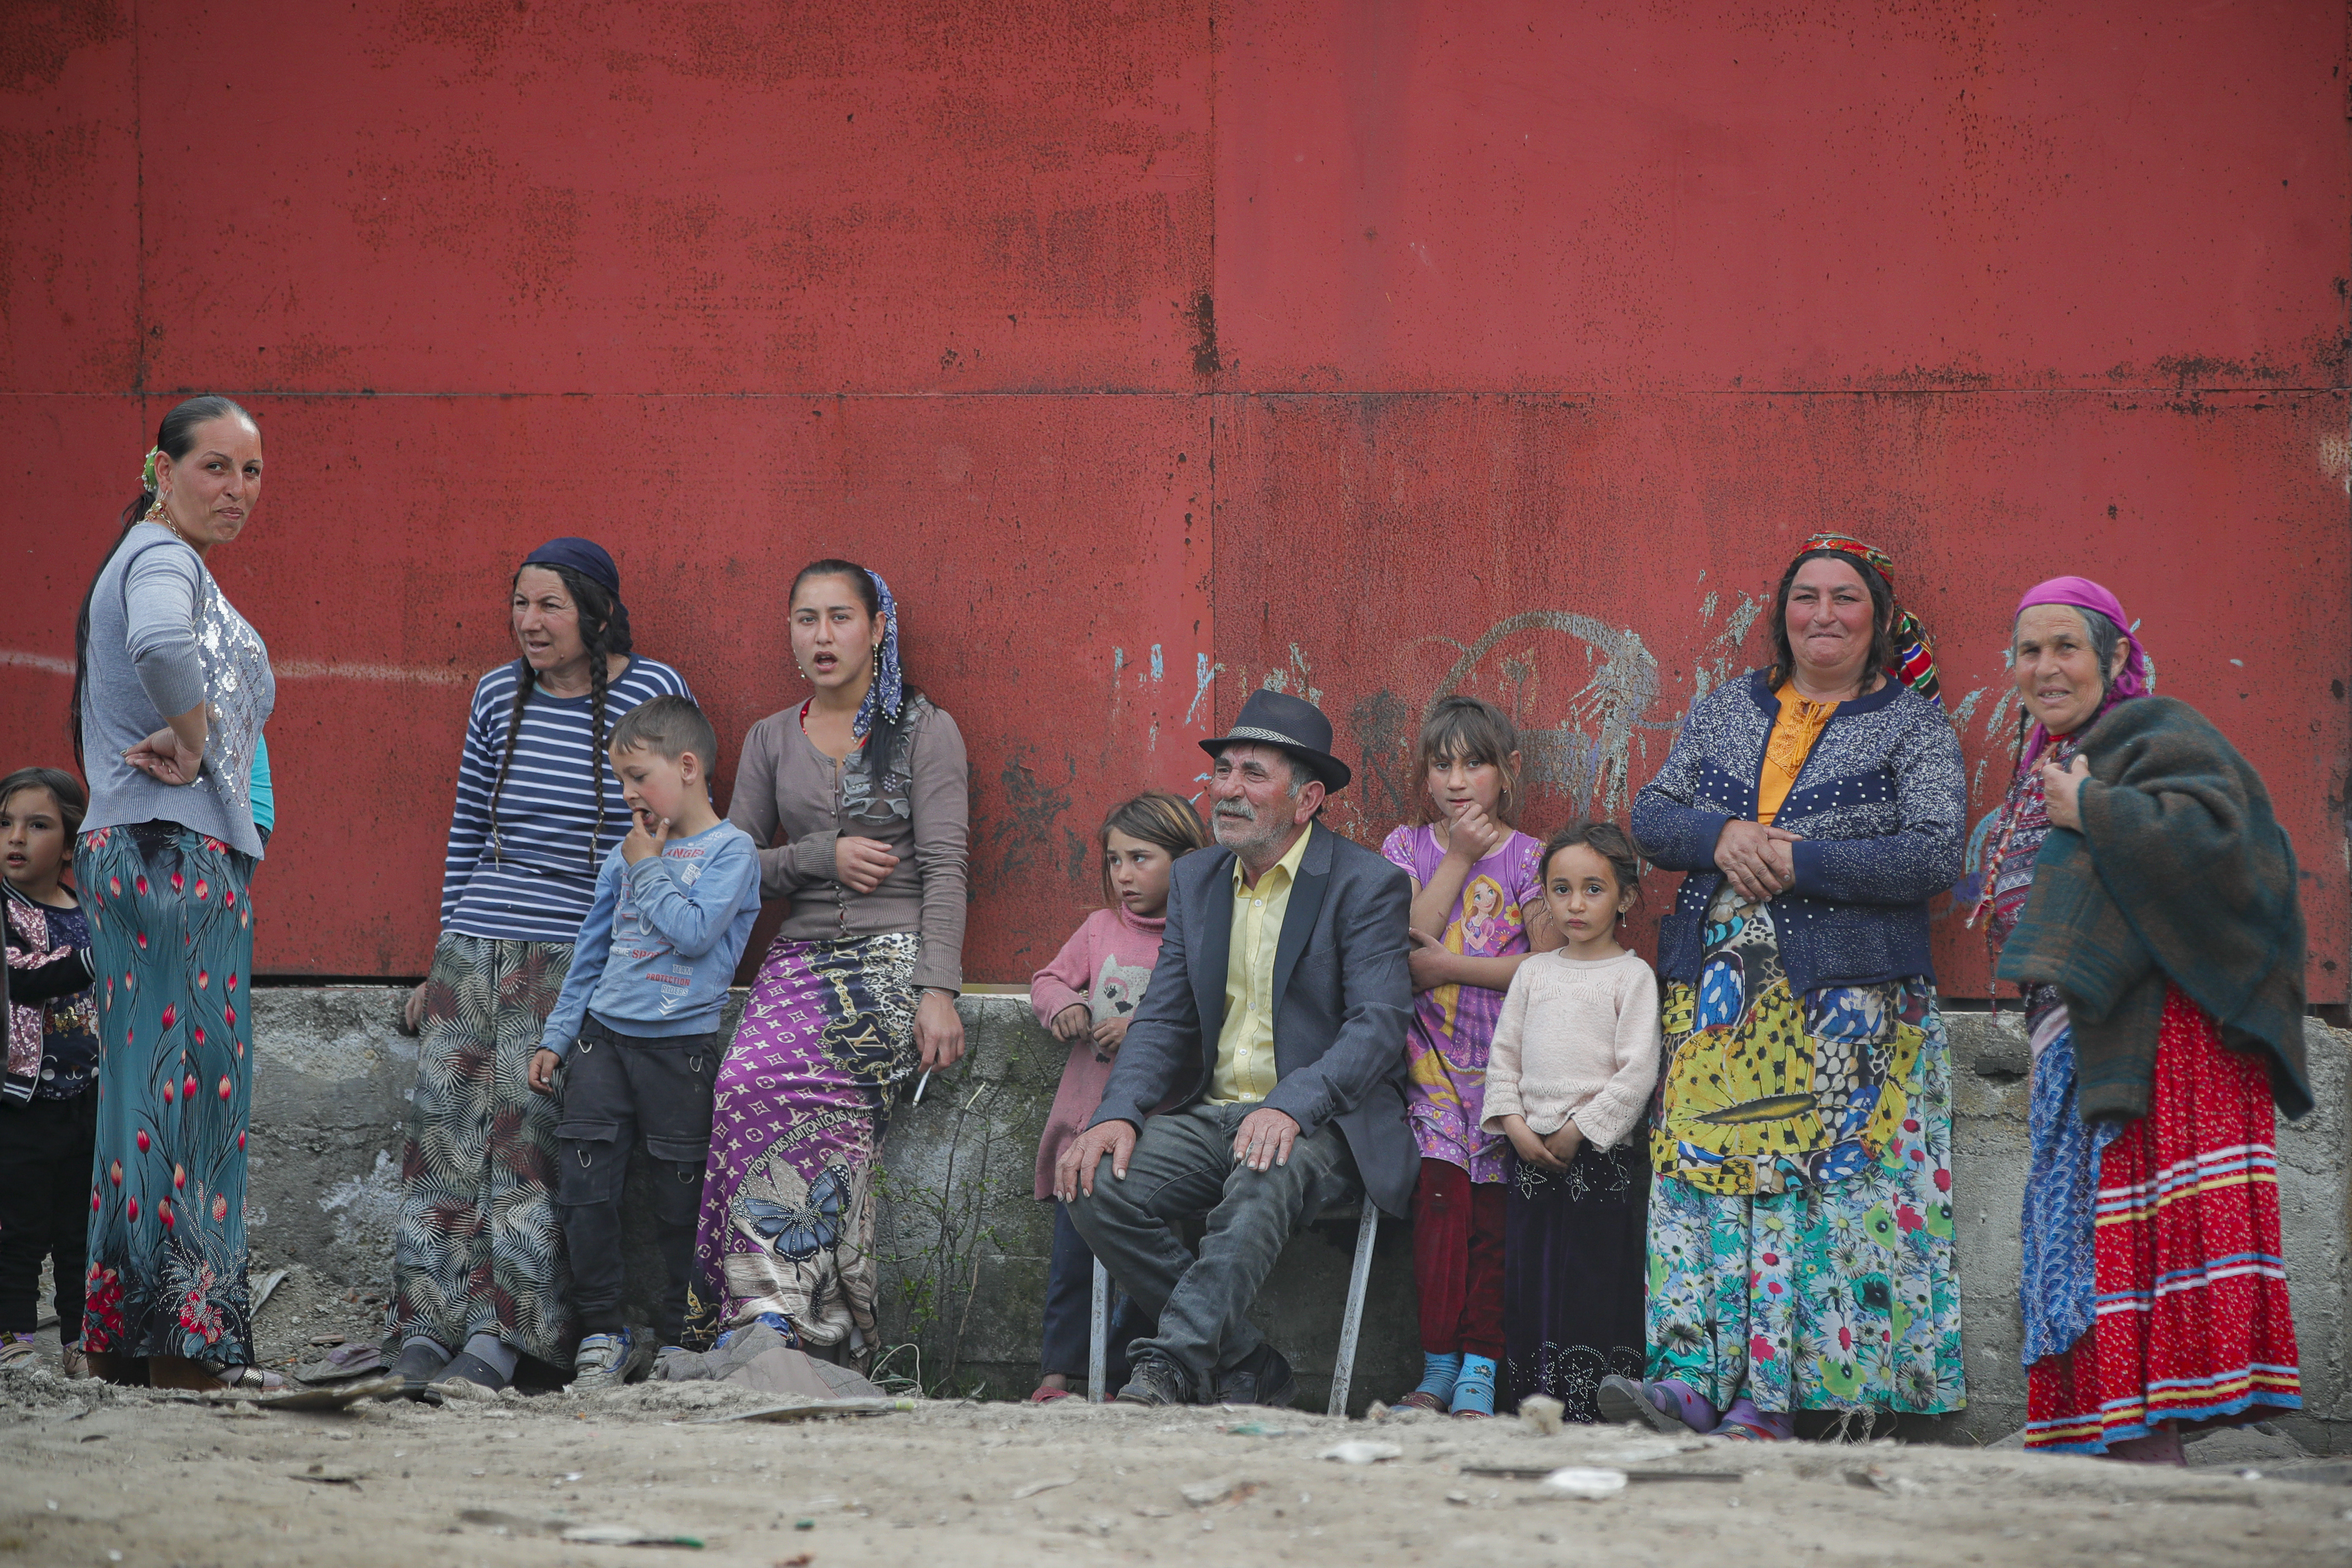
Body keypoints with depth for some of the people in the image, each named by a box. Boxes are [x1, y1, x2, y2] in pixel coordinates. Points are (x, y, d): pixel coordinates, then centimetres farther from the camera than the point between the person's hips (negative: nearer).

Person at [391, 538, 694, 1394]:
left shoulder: (653, 694, -2)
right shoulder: (499, 695, 11)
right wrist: (444, 958, 15)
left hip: (578, 960, -4)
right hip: (474, 952, 4)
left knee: (527, 1140, -11)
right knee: (442, 1127, -3)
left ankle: (501, 1336, -10)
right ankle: (426, 1328, -1)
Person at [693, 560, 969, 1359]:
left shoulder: (925, 730, 5)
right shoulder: (770, 740, 17)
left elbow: (944, 866, -4)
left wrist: (939, 991, -15)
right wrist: (824, 855, -3)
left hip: (893, 960, -4)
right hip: (802, 956, 4)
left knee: (774, 1083, -29)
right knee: (748, 1077, -26)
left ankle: (768, 1313, -29)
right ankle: (793, 1316, -27)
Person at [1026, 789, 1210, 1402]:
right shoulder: (1101, 928, 12)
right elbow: (1049, 980, 21)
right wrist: (1064, 1006, 0)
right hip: (1086, 1118, 4)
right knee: (1073, 1255, 5)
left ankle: (1117, 1379, 7)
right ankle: (1059, 1370, 12)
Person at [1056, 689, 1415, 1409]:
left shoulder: (1369, 884, -5)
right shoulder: (1195, 878, 14)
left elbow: (1379, 1026, -15)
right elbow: (1163, 1019, 10)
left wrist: (1290, 1107, -32)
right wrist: (1119, 1114, -11)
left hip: (1318, 1125, -6)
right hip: (1212, 1113, 6)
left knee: (1259, 1189, -39)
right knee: (1098, 1190, -21)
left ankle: (1167, 1371, -42)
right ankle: (1251, 1372, -14)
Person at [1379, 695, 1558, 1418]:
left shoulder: (1527, 858, 3)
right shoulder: (1408, 847, 10)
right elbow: (1403, 947, -4)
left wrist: (1445, 965, -9)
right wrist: (1459, 858, -6)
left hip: (1505, 1058, -1)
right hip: (1431, 1056, 1)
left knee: (1492, 1216, -7)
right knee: (1439, 1196, -14)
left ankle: (1480, 1367, -3)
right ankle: (1438, 1366, -11)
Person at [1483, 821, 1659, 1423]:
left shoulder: (1632, 976, -3)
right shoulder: (1534, 972, 13)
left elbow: (1637, 1074, -10)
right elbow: (1504, 1055, 14)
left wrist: (1579, 1132, -13)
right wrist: (1516, 1125, -1)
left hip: (1602, 1155, -5)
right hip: (1531, 1154, 5)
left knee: (1598, 1279, -7)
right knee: (1530, 1278, 4)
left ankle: (1596, 1410, -5)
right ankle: (1537, 1402, 9)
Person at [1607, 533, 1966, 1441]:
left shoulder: (1913, 723, 3)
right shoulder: (1724, 712, 17)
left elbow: (1936, 856, -7)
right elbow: (1651, 818, 14)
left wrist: (1797, 863, -13)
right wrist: (1722, 835, -7)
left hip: (1844, 995, -4)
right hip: (1718, 986, 4)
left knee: (1807, 1176, -9)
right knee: (1702, 1167, -7)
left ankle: (1768, 1399, -10)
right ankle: (1693, 1378, -12)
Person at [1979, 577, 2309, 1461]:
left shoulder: (2158, 738, -4)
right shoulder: (2048, 767, 23)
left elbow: (2211, 834, -23)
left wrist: (2091, 813, -14)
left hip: (2155, 1038, -10)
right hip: (2076, 1052, 10)